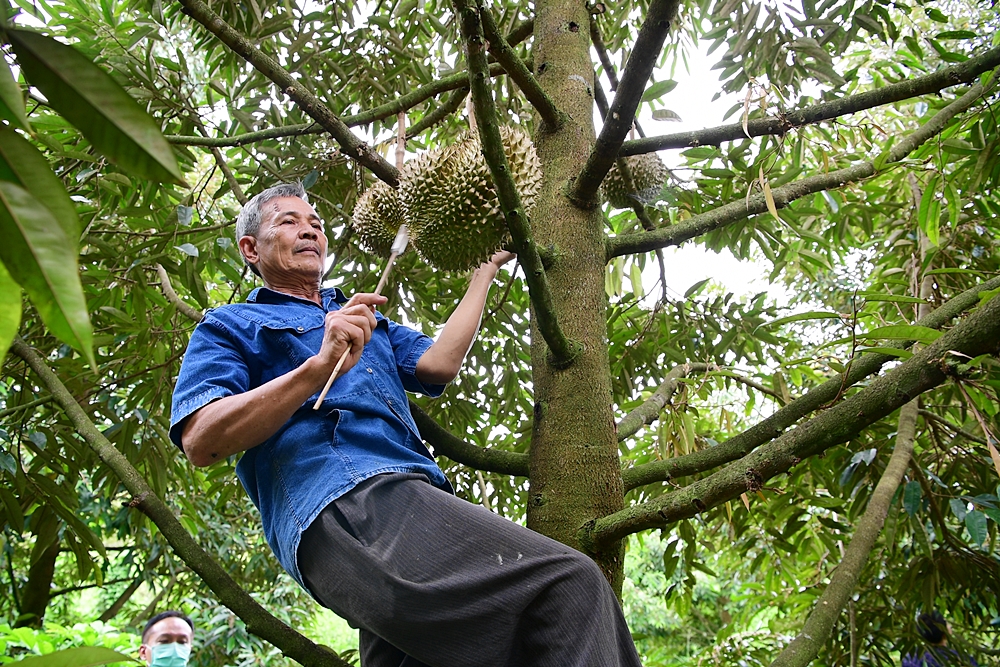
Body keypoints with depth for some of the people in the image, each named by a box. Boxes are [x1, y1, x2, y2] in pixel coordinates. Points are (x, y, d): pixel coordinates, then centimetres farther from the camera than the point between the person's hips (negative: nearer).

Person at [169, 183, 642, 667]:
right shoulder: (230, 326, 16)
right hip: (343, 507, -7)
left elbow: (438, 364, 18)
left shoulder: (365, 320, 36)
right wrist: (321, 365, -14)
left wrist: (487, 268, 25)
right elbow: (201, 443, -3)